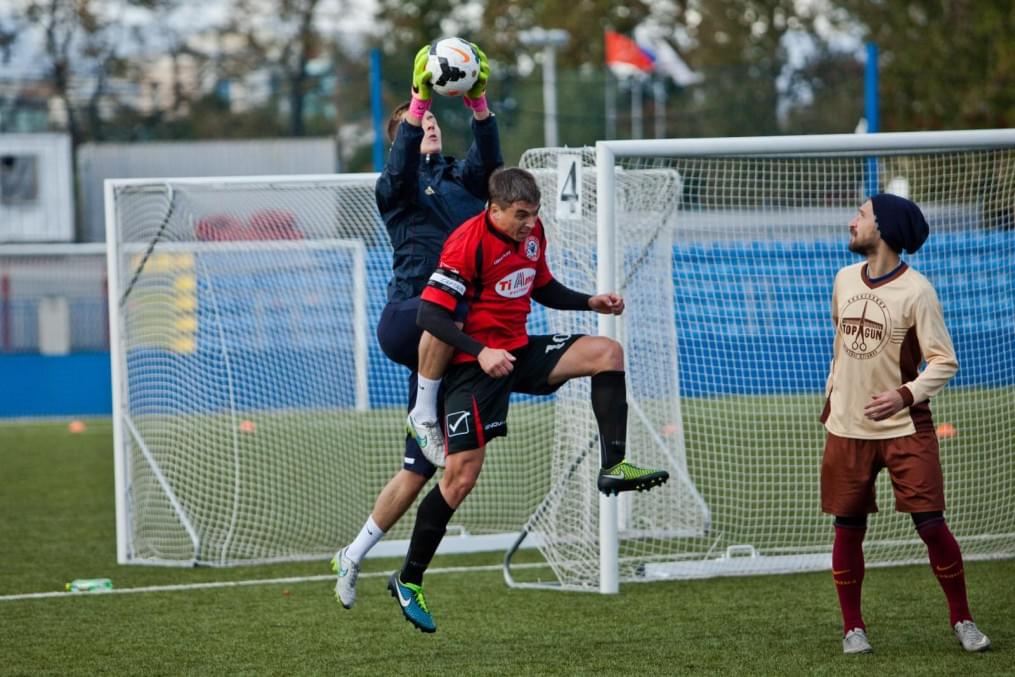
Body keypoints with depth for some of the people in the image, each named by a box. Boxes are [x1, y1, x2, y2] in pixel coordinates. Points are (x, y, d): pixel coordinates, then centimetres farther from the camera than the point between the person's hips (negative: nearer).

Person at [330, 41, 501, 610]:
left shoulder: (461, 179, 19)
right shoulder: (398, 187, 6)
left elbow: (490, 159, -2)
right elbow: (401, 166, -17)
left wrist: (479, 102, -18)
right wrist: (419, 100, -30)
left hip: (444, 344, 5)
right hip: (405, 321, -5)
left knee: (418, 470, 3)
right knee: (446, 310, -43)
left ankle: (354, 557, 14)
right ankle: (424, 415, -25)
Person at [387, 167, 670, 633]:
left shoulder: (532, 232, 3)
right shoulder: (467, 243, -20)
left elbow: (544, 289, 21)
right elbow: (430, 314, -22)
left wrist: (591, 302, 4)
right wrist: (480, 352, -31)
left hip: (520, 351, 7)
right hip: (474, 363, -7)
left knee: (607, 353, -10)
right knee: (461, 476, -11)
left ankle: (614, 467, -12)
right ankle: (408, 581, 1)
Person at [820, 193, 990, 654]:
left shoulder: (916, 291, -12)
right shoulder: (845, 280, 6)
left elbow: (944, 362, -12)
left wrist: (905, 395, -26)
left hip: (905, 428, -5)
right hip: (847, 427, 5)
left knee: (931, 524, -7)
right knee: (848, 528, 6)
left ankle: (962, 619, 8)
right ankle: (852, 627, 17)